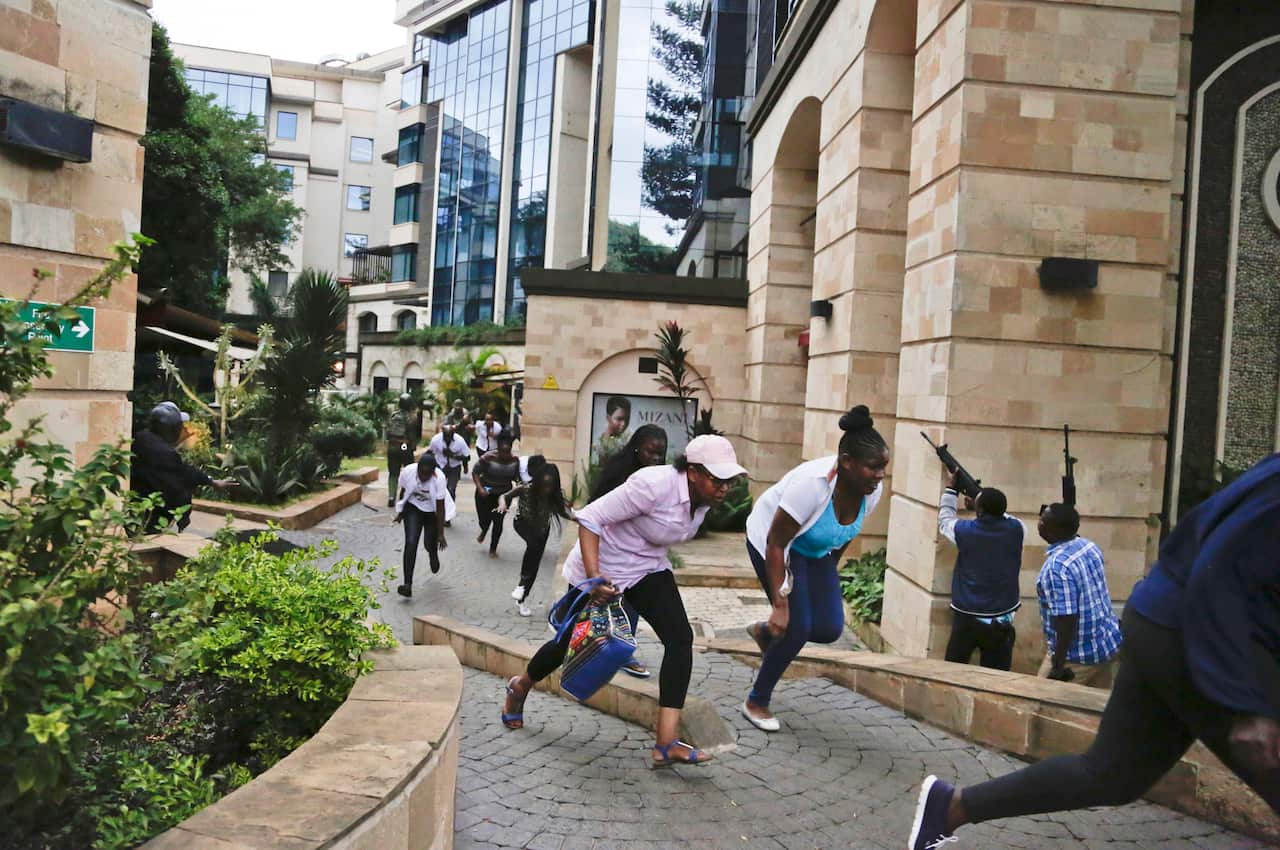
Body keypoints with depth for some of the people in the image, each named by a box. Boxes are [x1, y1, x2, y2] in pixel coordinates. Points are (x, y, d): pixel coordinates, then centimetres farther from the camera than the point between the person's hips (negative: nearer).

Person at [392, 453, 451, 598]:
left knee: (430, 544, 6)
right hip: (413, 509, 1)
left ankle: (433, 555, 48)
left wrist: (440, 534, -19)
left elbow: (440, 508, -23)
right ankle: (408, 584, -15)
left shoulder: (439, 478, -31)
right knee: (411, 543, -14)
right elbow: (403, 492, -4)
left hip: (432, 511, -1)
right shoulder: (407, 472, -25)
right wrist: (400, 513, 10)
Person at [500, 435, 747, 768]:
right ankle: (520, 687, 46)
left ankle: (666, 745, -14)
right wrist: (593, 577, -39)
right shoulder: (654, 486, -33)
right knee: (571, 643, 12)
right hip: (602, 569, -6)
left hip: (649, 570, 6)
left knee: (681, 638, -15)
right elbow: (590, 519, -31)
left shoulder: (704, 497, -8)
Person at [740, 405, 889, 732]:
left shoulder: (873, 490, -16)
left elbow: (844, 535, 4)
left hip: (815, 550, 7)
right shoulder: (812, 483, -36)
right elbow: (776, 544, -30)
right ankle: (756, 702, 9)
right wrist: (780, 605, -29)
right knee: (798, 627, -13)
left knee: (830, 628, -4)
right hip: (772, 543, -6)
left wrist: (829, 573, 15)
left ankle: (765, 631, 27)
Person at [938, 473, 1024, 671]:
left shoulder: (965, 531, -12)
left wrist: (950, 490, 20)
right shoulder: (1015, 530, -9)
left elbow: (944, 519, 10)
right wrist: (981, 504, 19)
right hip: (1002, 620, 2)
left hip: (967, 618, -2)